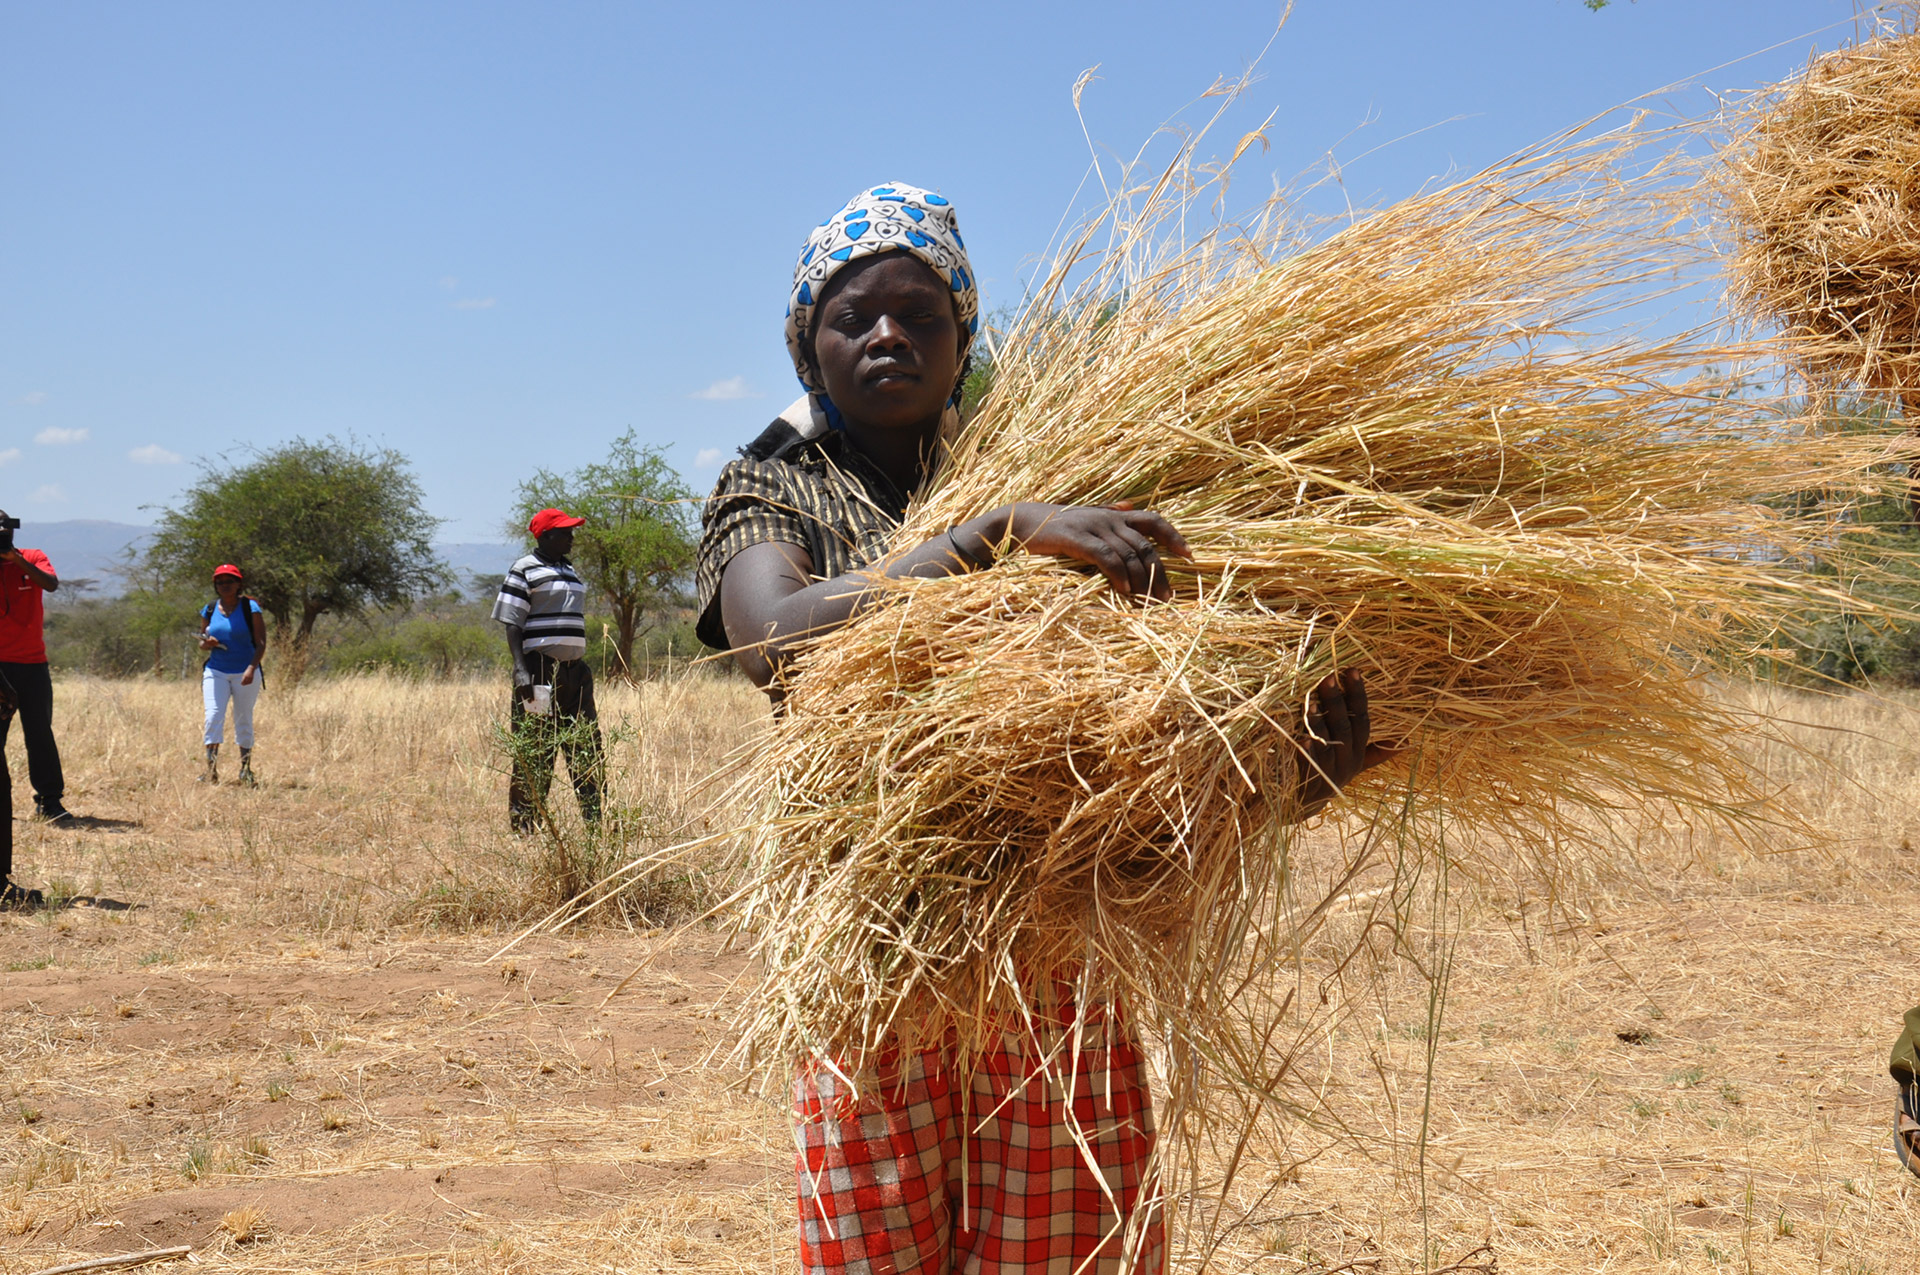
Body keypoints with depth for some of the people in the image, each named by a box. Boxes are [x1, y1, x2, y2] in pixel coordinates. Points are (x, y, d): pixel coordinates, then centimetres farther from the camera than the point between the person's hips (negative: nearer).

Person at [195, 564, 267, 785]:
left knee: (244, 721, 6)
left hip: (245, 673, -2)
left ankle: (246, 770, 15)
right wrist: (207, 644, -10)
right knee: (213, 716, -11)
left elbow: (261, 643, -6)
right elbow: (202, 644, 15)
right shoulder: (209, 610, 7)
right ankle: (211, 769, -13)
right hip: (216, 671, 2)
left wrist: (251, 668, -19)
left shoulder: (250, 608, -3)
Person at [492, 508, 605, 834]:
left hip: (574, 671, 8)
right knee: (532, 752, -4)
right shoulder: (524, 571, -5)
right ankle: (523, 825, 2)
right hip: (540, 670, -8)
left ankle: (597, 820, 10)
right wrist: (520, 669, -20)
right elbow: (513, 624, -10)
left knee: (589, 748, 6)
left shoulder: (570, 571, 19)